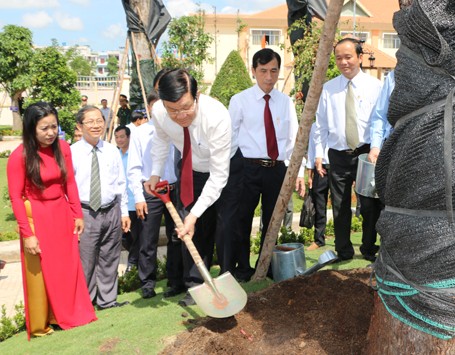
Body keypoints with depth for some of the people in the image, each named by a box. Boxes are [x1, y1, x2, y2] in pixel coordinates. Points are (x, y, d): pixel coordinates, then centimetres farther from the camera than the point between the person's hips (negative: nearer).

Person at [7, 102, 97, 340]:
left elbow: (70, 182, 4)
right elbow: (15, 197, -14)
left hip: (62, 214, 4)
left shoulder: (62, 147, -3)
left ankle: (69, 315, 35)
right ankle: (40, 325, 29)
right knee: (40, 272, 10)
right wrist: (27, 233, -15)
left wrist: (78, 215, 4)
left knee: (68, 267, 14)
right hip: (36, 217, -4)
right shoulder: (19, 156, -16)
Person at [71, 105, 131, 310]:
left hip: (112, 211, 4)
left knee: (109, 260, 14)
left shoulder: (112, 151, 4)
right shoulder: (72, 152, -6)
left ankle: (107, 300, 30)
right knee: (85, 261, 3)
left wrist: (124, 212, 8)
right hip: (85, 213, -3)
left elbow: (121, 184, 9)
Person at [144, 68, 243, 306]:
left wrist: (195, 214, -37)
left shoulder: (217, 116, -39)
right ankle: (196, 286, 13)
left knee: (224, 228, -6)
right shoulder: (159, 112, -25)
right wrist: (155, 174, -5)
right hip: (191, 170, 4)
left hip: (225, 168, -4)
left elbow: (219, 175, -35)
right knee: (192, 230, 2)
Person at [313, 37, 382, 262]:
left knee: (370, 205, 3)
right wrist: (319, 154, 2)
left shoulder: (374, 86, 1)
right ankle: (343, 252, 23)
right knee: (340, 208, 8)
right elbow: (321, 124, 7)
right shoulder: (328, 89, 6)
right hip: (338, 156, 2)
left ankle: (369, 250, 23)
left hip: (366, 153, -1)